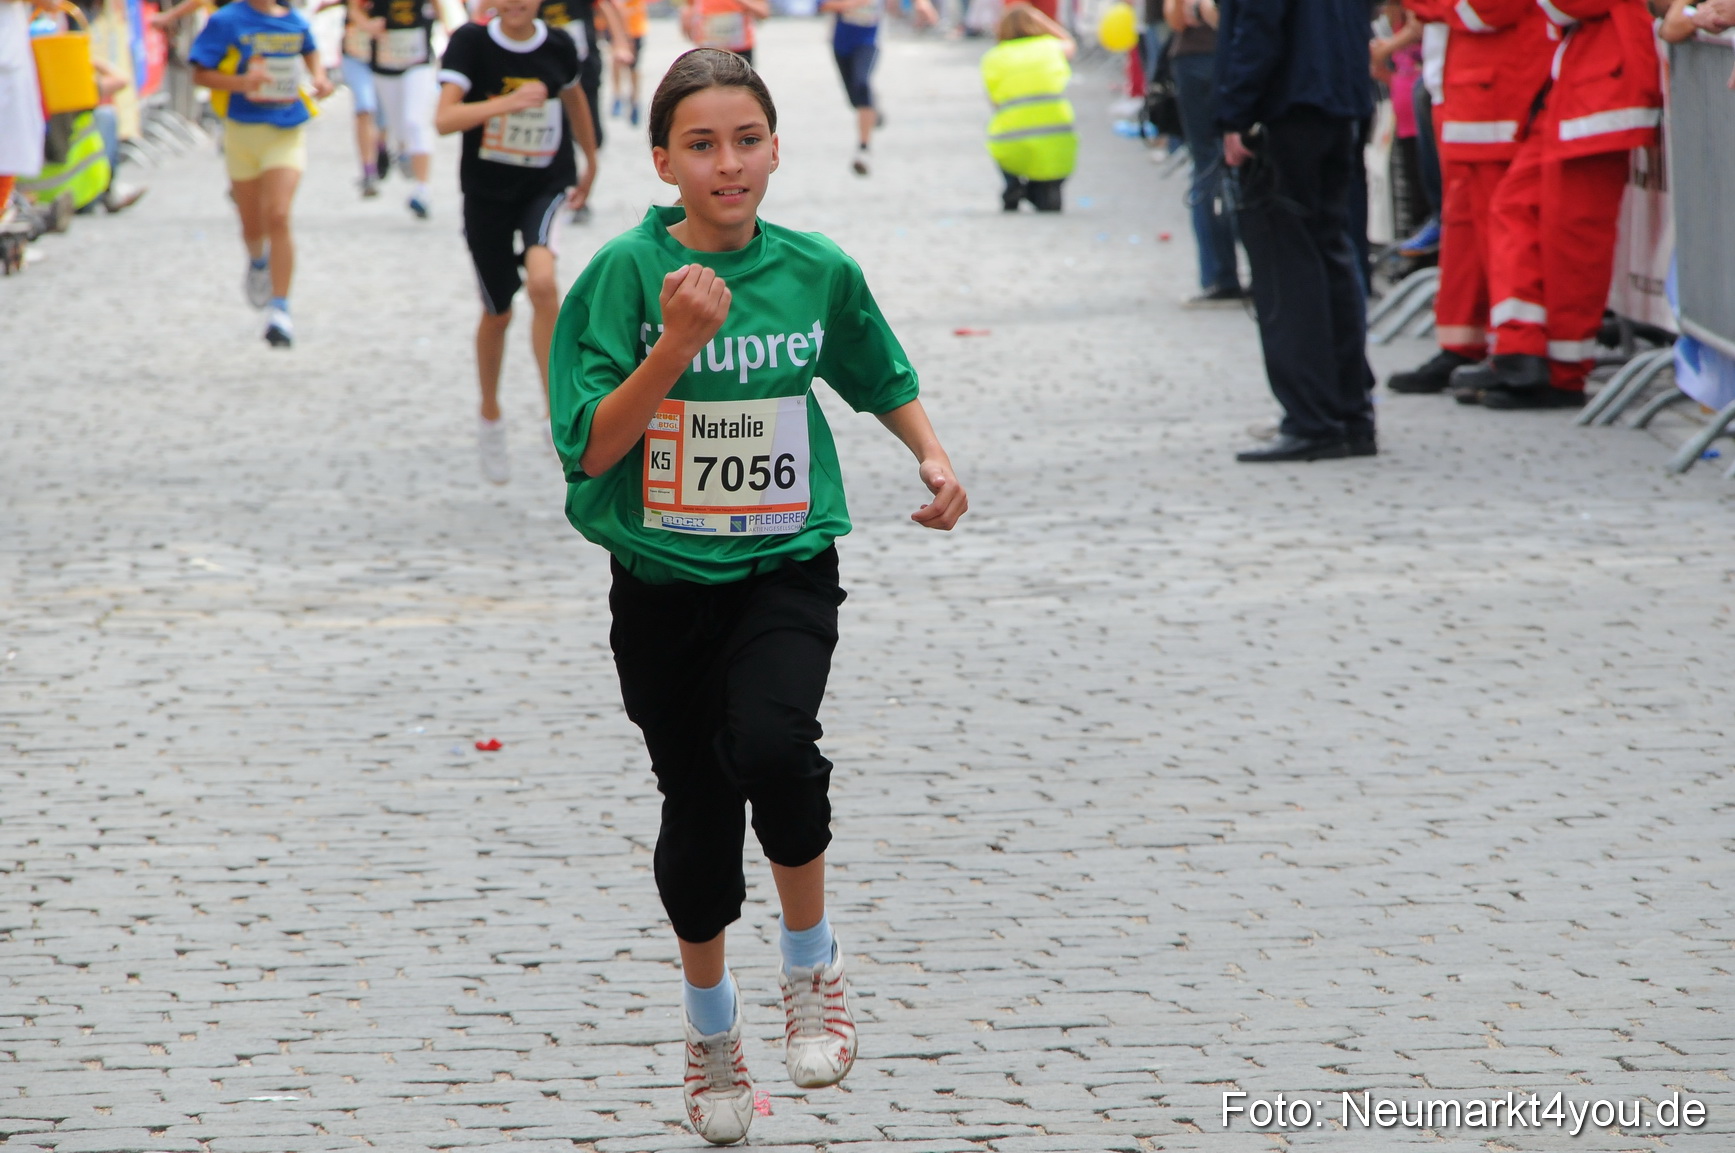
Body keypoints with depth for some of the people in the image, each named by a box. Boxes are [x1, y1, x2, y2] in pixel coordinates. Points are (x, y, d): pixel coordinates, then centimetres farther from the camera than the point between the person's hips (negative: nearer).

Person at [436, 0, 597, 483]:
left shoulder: (559, 46, -4)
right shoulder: (471, 43, -11)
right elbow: (444, 118, -24)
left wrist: (591, 162, 29)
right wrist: (509, 102, -36)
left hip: (546, 184, 0)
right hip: (487, 190, 0)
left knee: (542, 281, -27)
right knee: (497, 313, 11)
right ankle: (490, 417, 36)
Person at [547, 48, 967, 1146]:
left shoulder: (817, 271, -2)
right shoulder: (627, 272, -9)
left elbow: (883, 377, 19)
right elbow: (591, 448, -16)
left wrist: (933, 453, 3)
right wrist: (677, 345, -26)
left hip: (788, 569, 0)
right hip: (663, 580, 0)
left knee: (771, 744, -27)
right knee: (698, 809, 8)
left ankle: (812, 958, -2)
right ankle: (710, 1024, 33)